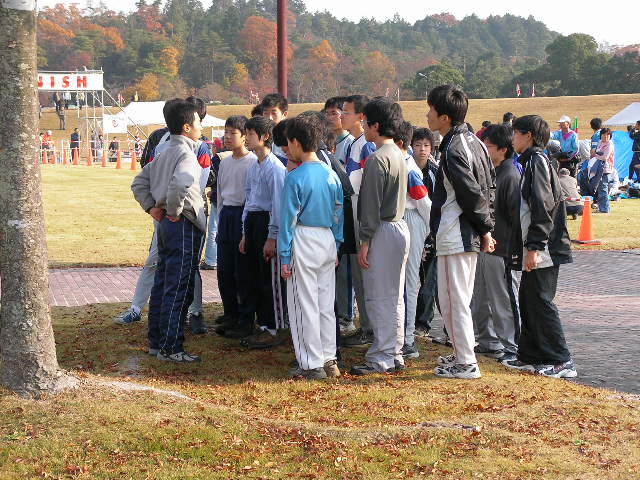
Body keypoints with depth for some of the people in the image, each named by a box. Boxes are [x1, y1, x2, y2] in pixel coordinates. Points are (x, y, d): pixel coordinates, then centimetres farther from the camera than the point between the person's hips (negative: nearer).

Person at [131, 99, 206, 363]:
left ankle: (156, 341, 22)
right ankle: (170, 348, -2)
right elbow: (180, 182, -36)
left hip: (166, 224, 10)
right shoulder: (185, 154, -15)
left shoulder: (164, 154, 14)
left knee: (162, 284, 14)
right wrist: (174, 211, -22)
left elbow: (139, 182, 23)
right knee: (179, 289, -5)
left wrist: (152, 207, 13)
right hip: (184, 225, -9)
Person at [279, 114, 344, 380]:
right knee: (326, 305, 12)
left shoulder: (295, 177, -12)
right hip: (328, 240, 6)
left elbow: (288, 219, -10)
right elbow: (339, 215, 12)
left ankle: (312, 365, 3)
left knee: (304, 305, 0)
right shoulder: (332, 175, 7)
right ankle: (329, 360, 18)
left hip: (304, 241, -6)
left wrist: (285, 256, -6)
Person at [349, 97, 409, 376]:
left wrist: (365, 241, -15)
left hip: (383, 231, -10)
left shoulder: (377, 159, -16)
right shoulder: (399, 155, 14)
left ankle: (381, 358, -2)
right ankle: (394, 354, 19)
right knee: (394, 296, 13)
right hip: (399, 226, 10)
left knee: (378, 297, -5)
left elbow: (372, 204, -18)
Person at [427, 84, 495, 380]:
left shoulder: (453, 150, -17)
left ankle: (466, 363, 2)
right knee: (458, 298, 18)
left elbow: (473, 194, -21)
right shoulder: (473, 142, 12)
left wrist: (485, 229, -12)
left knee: (453, 300, -3)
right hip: (469, 234, 10)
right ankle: (462, 354, 27)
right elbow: (487, 186, 15)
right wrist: (485, 229, 15)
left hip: (455, 235, -10)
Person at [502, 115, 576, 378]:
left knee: (541, 302, -6)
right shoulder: (532, 161, 18)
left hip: (543, 250, -10)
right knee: (528, 302, 13)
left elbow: (543, 207, -20)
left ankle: (561, 361, -2)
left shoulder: (537, 160, -12)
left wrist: (534, 247, -23)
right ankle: (531, 356, 21)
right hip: (536, 248, 10)